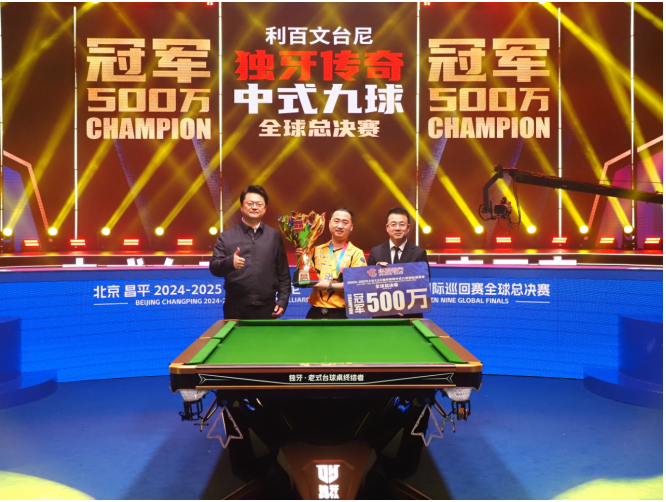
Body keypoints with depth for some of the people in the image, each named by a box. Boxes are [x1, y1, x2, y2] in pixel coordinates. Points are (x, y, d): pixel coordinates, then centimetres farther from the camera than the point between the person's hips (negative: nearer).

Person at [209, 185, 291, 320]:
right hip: (236, 308, -1)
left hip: (266, 307, 1)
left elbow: (283, 273, 10)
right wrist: (229, 262, -24)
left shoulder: (274, 236, 9)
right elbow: (214, 267, -3)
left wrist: (282, 300, 2)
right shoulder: (226, 236, 4)